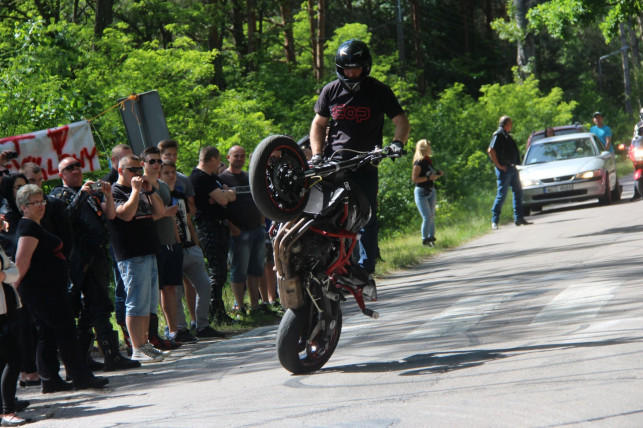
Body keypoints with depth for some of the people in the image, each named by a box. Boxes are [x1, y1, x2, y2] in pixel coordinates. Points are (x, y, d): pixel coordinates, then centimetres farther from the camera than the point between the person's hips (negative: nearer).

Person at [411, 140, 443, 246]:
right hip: (421, 192, -8)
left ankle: (431, 238, 16)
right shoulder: (419, 162, -12)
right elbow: (414, 178, -18)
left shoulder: (428, 161, 13)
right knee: (427, 217, -10)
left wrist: (437, 175, 5)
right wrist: (429, 178, -21)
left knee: (432, 217, 9)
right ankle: (425, 240, -3)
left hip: (431, 191, 8)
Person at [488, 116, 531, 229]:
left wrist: (514, 165, 14)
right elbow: (491, 151, -20)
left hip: (512, 168, 9)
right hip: (504, 169, -9)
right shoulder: (498, 134, -10)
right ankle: (494, 221, -6)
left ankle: (518, 218, 13)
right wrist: (498, 165, -18)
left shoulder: (506, 136, 19)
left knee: (518, 192, 9)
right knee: (502, 194, -10)